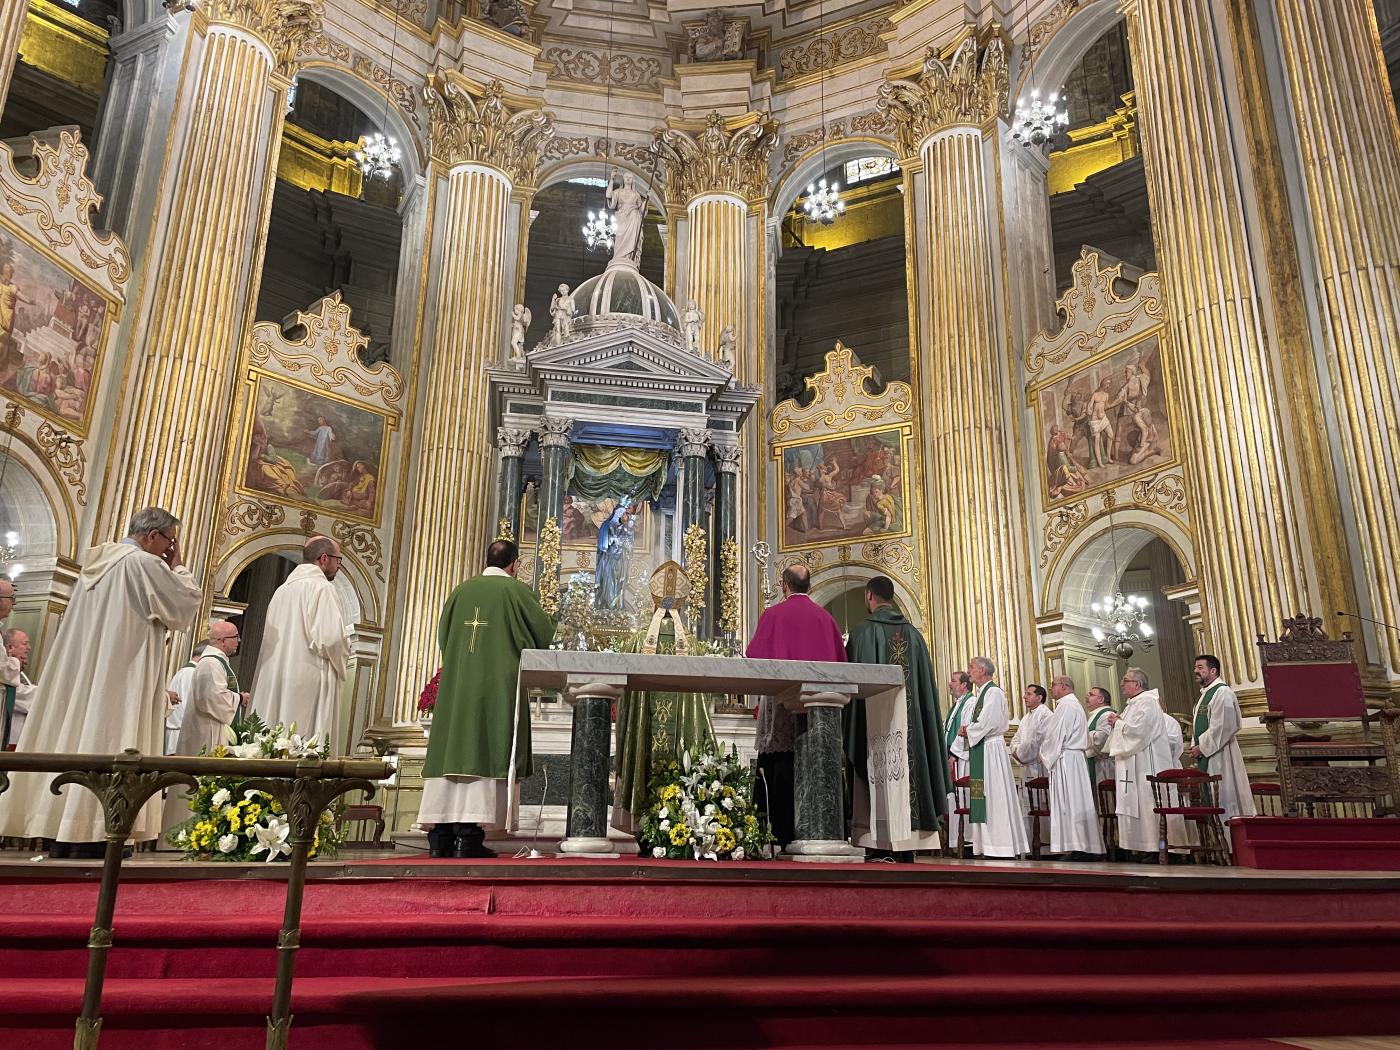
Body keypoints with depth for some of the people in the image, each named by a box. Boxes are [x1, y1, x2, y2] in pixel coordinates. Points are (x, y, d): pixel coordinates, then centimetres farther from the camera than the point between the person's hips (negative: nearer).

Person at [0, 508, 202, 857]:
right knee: (106, 741, -7)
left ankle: (62, 830, 14)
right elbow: (189, 601, -8)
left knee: (78, 734, 9)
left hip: (82, 671, 9)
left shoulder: (97, 562, 14)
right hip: (122, 677, -8)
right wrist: (176, 566, 3)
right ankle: (91, 833, -6)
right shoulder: (144, 563, -12)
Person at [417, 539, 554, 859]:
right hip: (499, 686, -4)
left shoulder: (461, 590, 10)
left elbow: (443, 636, 18)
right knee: (485, 754, -4)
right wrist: (516, 647, 24)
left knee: (453, 751, 6)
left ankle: (440, 837, 6)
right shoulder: (518, 591, -2)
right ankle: (469, 837, -7)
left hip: (456, 685, 4)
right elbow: (545, 634, 4)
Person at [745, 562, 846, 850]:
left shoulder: (773, 614, 0)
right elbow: (840, 662, 13)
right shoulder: (826, 618, 11)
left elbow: (754, 658, -2)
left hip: (782, 699, -4)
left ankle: (782, 834, -6)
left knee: (780, 769, -3)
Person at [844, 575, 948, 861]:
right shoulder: (913, 633, 10)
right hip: (910, 720, 5)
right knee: (908, 772, 7)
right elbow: (926, 684, 11)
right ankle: (908, 851, 7)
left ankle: (880, 851, -8)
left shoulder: (865, 632, -5)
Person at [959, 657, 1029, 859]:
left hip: (990, 749, -9)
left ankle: (1001, 845, -2)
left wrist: (968, 731, -4)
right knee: (983, 797, 9)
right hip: (979, 749, 9)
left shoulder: (993, 692, -11)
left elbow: (987, 723, -18)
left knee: (994, 796, -6)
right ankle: (985, 844, 12)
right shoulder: (980, 694, 18)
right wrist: (968, 730, 3)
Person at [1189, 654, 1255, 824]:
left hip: (1220, 755, -9)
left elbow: (1222, 727, -19)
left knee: (1225, 800, -5)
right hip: (1205, 755, 9)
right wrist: (1195, 746, 7)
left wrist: (1201, 748, -16)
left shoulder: (1223, 692, -12)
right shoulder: (1205, 694, 17)